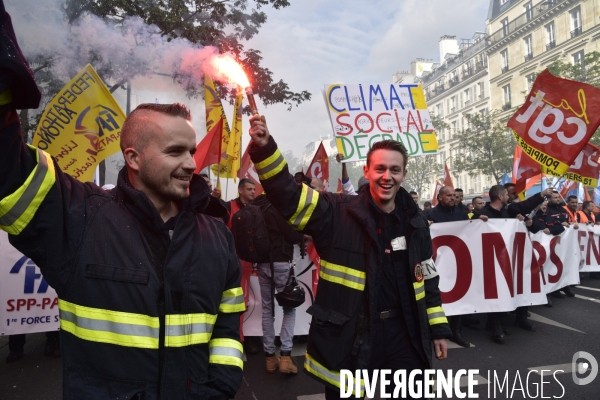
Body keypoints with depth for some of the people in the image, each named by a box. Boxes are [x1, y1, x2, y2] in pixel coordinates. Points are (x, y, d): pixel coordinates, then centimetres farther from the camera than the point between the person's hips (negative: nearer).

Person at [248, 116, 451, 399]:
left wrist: (437, 328, 14)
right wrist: (263, 148, -32)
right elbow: (286, 196, -18)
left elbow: (427, 280, 12)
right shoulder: (338, 213, -10)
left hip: (403, 336, 4)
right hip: (347, 339, -3)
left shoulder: (415, 223, 3)